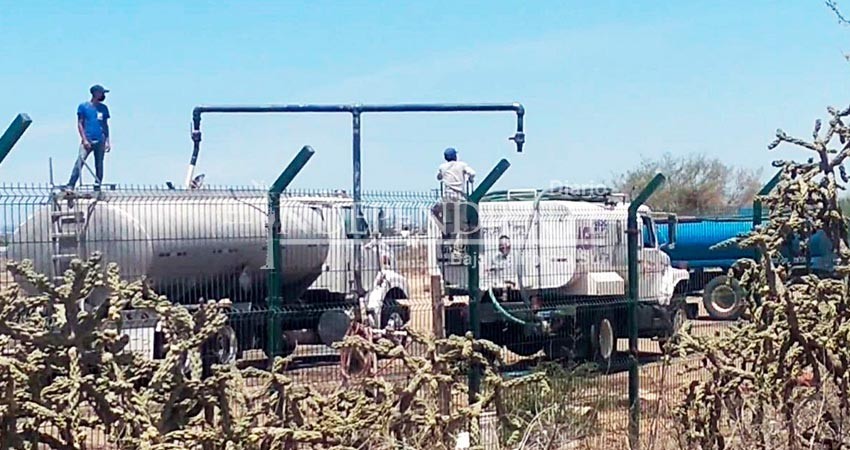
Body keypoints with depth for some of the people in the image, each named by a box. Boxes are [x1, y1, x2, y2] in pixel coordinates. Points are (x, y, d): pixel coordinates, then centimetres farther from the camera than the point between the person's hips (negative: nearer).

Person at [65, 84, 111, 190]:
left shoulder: (104, 108, 13)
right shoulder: (83, 106, 2)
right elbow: (80, 124, 1)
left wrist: (107, 141, 10)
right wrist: (84, 140, -9)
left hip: (100, 141, 4)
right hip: (87, 141, -4)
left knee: (99, 165, 4)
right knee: (79, 162, -16)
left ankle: (97, 188, 11)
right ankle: (70, 186, -19)